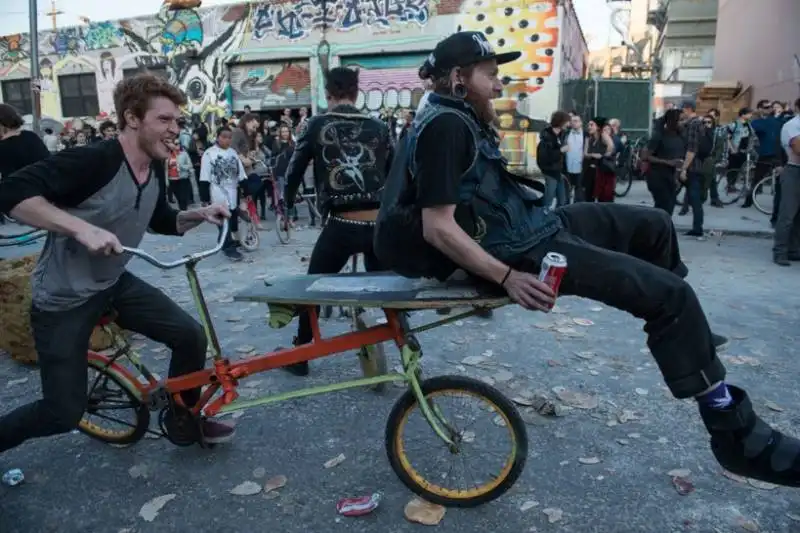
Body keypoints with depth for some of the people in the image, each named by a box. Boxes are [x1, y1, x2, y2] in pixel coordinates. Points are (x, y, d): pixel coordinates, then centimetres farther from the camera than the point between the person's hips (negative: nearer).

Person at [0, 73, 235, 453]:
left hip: (114, 284, 7)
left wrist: (199, 215, -4)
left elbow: (163, 223, 14)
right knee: (64, 414, -2)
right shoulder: (92, 161, -26)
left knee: (191, 335, -4)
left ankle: (183, 419, 19)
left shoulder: (155, 170, -1)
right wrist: (83, 228, -42)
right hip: (63, 298, -7)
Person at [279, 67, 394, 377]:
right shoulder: (379, 128, 9)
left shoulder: (316, 126, 4)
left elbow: (294, 170, 9)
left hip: (341, 225, -2)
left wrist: (288, 202, 29)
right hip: (380, 224, 2)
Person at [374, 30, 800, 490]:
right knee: (671, 293, -13)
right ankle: (736, 433, 0)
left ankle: (682, 333, 34)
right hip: (517, 249, -10)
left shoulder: (457, 119, 14)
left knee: (653, 223, 16)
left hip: (533, 223, 11)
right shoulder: (445, 126, -18)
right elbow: (437, 227, -25)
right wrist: (508, 277, -25)